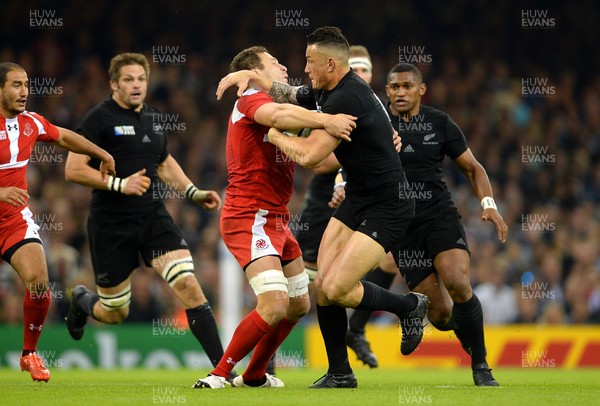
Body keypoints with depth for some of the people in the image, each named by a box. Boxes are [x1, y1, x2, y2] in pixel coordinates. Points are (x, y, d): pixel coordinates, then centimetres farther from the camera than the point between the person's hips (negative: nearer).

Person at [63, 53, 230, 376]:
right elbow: (73, 170, -15)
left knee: (187, 283, -16)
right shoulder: (99, 118, -9)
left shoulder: (152, 117, 11)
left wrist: (194, 193, 16)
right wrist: (120, 184, -23)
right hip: (110, 226, -4)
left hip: (153, 217, 4)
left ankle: (221, 365, -16)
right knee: (115, 314, 6)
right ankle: (82, 302, 43)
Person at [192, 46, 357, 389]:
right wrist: (325, 120, -46)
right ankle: (219, 376, -11)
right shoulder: (251, 98, -8)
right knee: (274, 305, -21)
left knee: (299, 305, 16)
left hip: (275, 219, 10)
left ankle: (254, 375, 29)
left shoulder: (278, 103, 19)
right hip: (250, 216, -10)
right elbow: (277, 116, -33)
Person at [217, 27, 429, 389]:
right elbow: (287, 94, 28)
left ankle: (410, 306, 7)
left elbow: (309, 156, -25)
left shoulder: (348, 98, -23)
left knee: (336, 288, -17)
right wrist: (250, 76, 12)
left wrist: (273, 134, -9)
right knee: (322, 285, 1)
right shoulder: (328, 93, 8)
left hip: (387, 208, -10)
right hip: (356, 202, 10)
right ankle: (340, 373, 11)